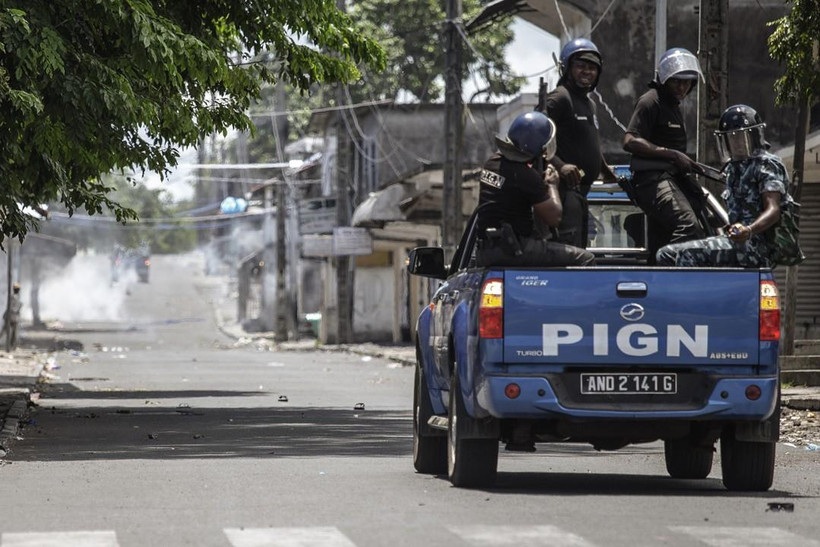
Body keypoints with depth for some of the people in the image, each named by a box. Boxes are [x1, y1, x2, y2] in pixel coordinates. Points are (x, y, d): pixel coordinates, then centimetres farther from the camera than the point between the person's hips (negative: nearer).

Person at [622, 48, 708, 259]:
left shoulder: (674, 106, 25)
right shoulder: (650, 101, -7)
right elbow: (630, 142, -18)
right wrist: (673, 155, -20)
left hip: (673, 177, 10)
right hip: (653, 178, -10)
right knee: (688, 227, -29)